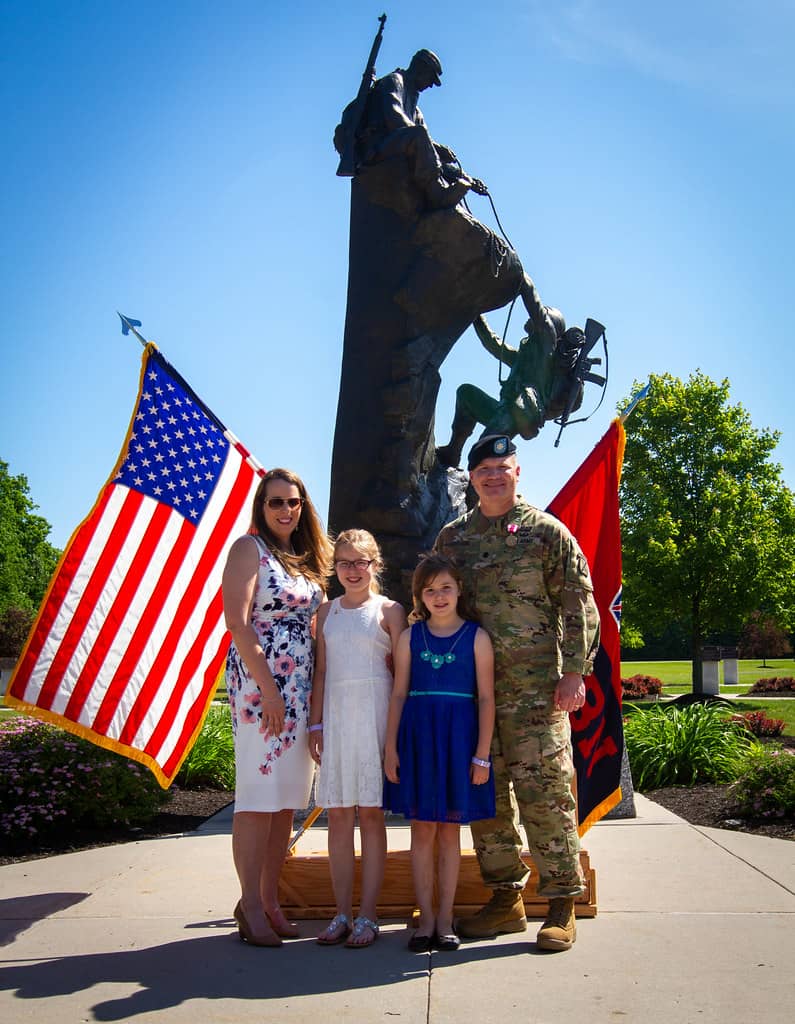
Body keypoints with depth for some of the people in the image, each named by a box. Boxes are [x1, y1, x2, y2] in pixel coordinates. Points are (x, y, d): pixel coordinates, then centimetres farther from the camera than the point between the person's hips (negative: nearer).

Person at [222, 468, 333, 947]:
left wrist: (316, 690, 9)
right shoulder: (249, 548, -3)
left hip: (301, 687, 7)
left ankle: (271, 899, 17)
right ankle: (251, 904, 3)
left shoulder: (307, 558, 18)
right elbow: (238, 623, -12)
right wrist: (268, 688, -17)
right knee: (258, 795, -5)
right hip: (260, 682, -7)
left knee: (287, 798, 8)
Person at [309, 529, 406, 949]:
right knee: (338, 815, 5)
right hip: (335, 715, 4)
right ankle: (342, 914, 13)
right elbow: (321, 671, 11)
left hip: (375, 715, -3)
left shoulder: (389, 610, 1)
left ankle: (367, 915, 7)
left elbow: (401, 672, 0)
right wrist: (316, 724, 5)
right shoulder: (327, 611, 12)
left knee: (370, 813, 0)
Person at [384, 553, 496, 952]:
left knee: (450, 830, 7)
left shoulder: (476, 637, 0)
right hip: (417, 737, 1)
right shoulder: (410, 637, 5)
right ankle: (425, 919, 15)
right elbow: (399, 695, 6)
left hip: (458, 739, -1)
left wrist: (482, 755, -5)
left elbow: (486, 698, -1)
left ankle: (445, 919, 17)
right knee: (422, 829, 5)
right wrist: (390, 747, 1)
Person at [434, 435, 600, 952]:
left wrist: (574, 671, -11)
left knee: (544, 791, -4)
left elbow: (578, 604, -3)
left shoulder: (547, 531, 0)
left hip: (536, 689, -4)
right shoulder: (451, 538, 13)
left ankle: (563, 903, 8)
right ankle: (506, 898, 21)